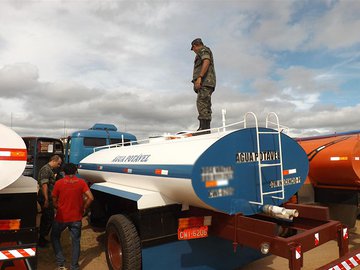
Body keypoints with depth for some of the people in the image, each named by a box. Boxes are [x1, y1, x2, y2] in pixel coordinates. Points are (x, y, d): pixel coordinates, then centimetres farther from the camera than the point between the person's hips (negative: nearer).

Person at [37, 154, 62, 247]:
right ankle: (41, 239, 8)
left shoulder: (50, 169, 15)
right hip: (45, 198, -10)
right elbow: (44, 185, -24)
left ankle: (41, 237, 30)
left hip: (48, 198, 10)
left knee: (45, 218, 18)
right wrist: (46, 200, -26)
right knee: (49, 219, -3)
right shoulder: (46, 169, -16)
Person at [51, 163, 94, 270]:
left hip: (61, 217, 0)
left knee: (55, 237, 23)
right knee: (76, 241, 14)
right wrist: (84, 208, 2)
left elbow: (54, 201, 1)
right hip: (76, 218, 0)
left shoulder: (59, 183, -7)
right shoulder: (81, 182, -7)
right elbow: (90, 198, -14)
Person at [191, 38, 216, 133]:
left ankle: (204, 127, -28)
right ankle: (206, 128, 0)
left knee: (202, 103, -20)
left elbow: (206, 62, -14)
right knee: (205, 105, 3)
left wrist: (199, 77, -24)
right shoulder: (205, 51, 34)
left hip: (205, 81, -10)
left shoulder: (203, 50, 5)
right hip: (207, 82, 10)